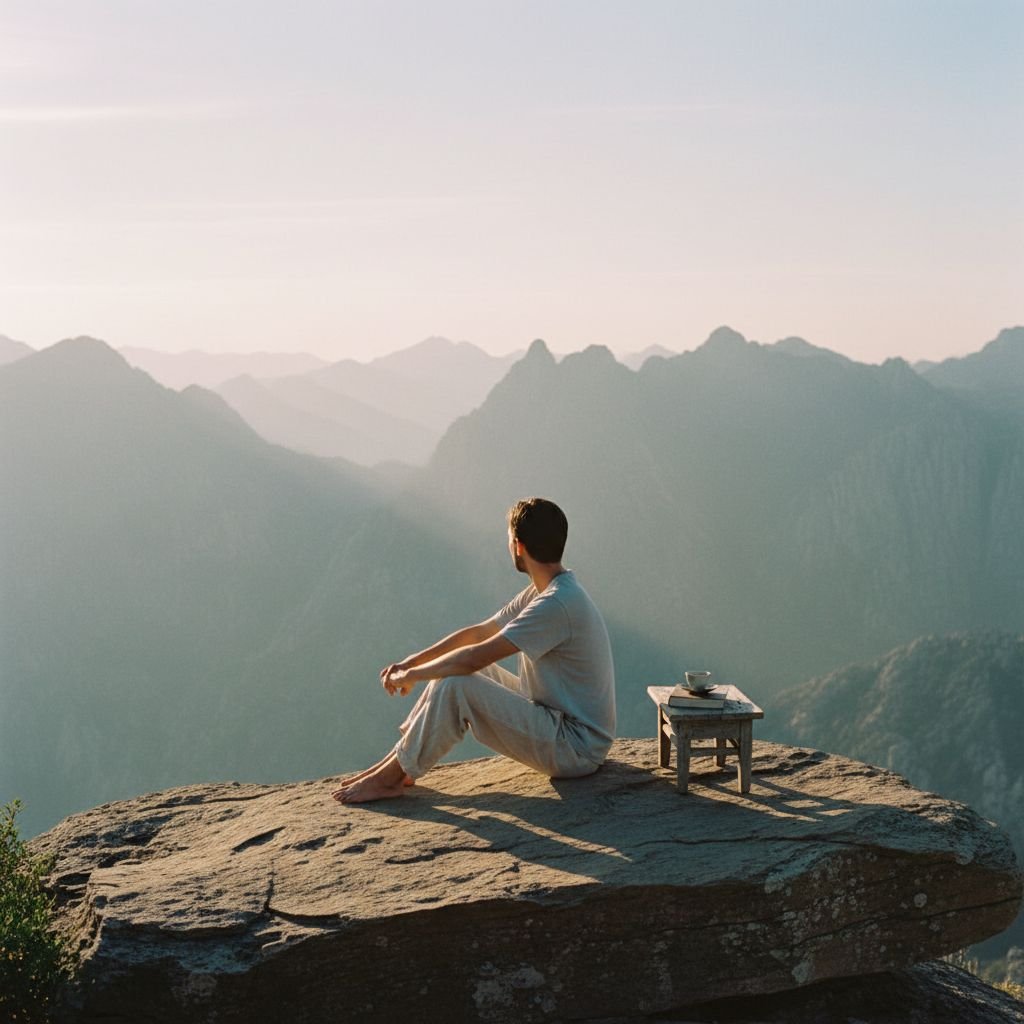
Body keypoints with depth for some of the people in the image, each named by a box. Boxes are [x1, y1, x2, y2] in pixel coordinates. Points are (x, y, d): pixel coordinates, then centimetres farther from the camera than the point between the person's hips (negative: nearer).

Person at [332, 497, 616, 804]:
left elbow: (474, 656, -25)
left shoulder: (557, 605, -24)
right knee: (456, 670, 11)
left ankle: (391, 777, -6)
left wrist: (411, 675, -11)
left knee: (454, 686, -21)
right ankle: (403, 759, 9)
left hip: (576, 748, -10)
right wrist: (411, 662, 6)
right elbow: (478, 632, 14)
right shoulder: (542, 593, 8)